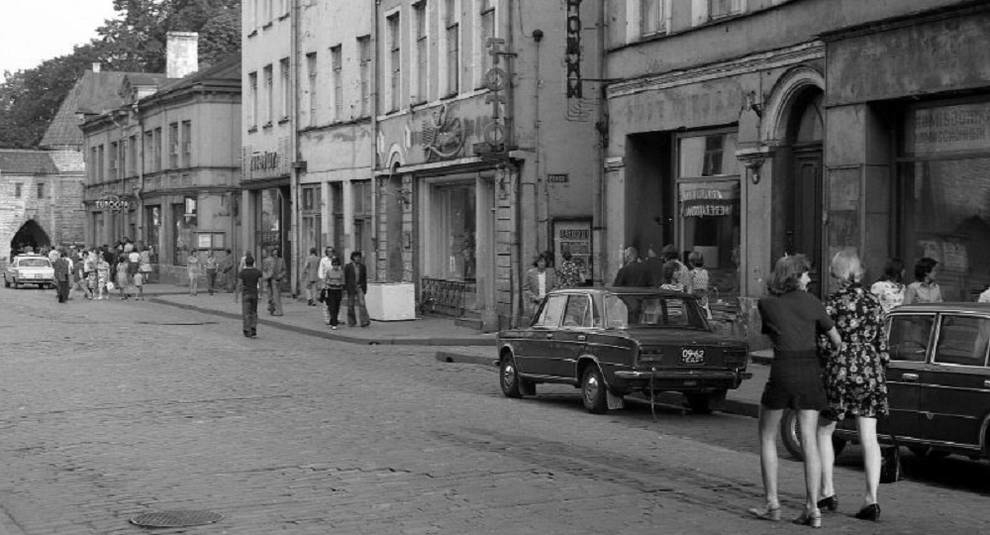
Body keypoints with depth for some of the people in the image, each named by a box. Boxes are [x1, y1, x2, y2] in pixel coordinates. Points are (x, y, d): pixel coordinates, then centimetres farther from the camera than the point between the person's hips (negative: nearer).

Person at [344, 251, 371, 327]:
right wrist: (345, 288, -5)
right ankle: (351, 322, 19)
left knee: (361, 303, -13)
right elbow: (345, 278, -1)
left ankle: (364, 321, -17)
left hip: (359, 287, 0)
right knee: (351, 305, 7)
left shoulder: (362, 267, 3)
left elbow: (364, 278, 8)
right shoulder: (348, 267, -3)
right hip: (351, 288, 0)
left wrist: (365, 289, 6)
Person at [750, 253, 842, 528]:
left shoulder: (765, 304, 3)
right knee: (809, 441, 4)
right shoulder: (810, 301, 4)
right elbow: (836, 339, 6)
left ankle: (772, 505, 10)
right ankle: (812, 509, -1)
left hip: (782, 372, -1)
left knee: (768, 437, 14)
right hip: (810, 372, 1)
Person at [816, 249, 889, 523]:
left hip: (840, 370, -4)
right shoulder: (874, 301, 8)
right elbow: (881, 341, 11)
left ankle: (828, 492, 12)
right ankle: (871, 499, -3)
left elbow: (823, 341, -10)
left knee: (823, 432, 12)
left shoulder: (833, 301, -8)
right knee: (869, 437, 3)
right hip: (870, 372, 4)